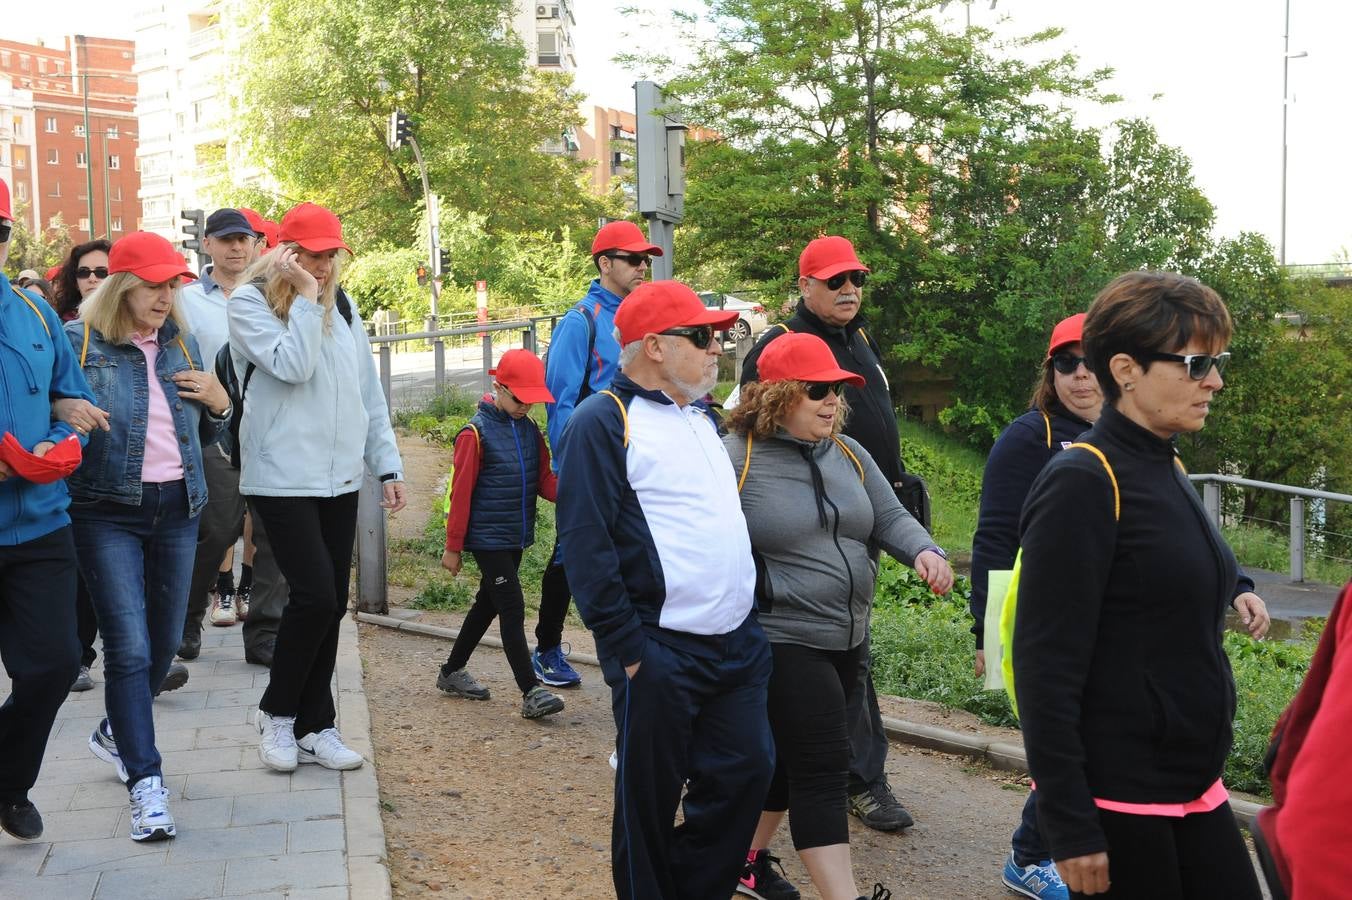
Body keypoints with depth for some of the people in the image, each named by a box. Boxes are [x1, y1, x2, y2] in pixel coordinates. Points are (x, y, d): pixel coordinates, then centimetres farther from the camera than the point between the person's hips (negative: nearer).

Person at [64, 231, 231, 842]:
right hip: (107, 511, -5)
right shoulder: (78, 340, -6)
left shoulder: (181, 342, 10)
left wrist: (218, 399, -2)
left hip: (176, 508, 5)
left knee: (164, 642, 13)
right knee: (129, 646, -10)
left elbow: (204, 433, 18)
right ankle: (145, 782, -4)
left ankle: (116, 733, 38)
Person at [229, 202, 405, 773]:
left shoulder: (341, 305, 13)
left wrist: (387, 466, 11)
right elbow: (291, 366, -19)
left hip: (340, 478, 6)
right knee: (315, 595, -13)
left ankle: (314, 725, 19)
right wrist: (305, 297, -14)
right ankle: (277, 712, 10)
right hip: (282, 478, -6)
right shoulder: (250, 301, -3)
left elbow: (368, 392, 15)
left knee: (331, 604, 7)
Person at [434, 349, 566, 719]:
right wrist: (453, 547, -8)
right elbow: (461, 493, -11)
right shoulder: (477, 433, -12)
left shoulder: (530, 430, 7)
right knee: (512, 609, -9)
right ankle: (531, 692, -8)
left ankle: (452, 672, 32)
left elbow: (544, 479, 6)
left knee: (488, 604, 16)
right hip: (487, 538, -7)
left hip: (516, 536, 7)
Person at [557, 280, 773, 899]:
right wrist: (625, 651, -17)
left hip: (738, 644, 8)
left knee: (748, 771, 9)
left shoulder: (701, 418, 17)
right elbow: (586, 545, -16)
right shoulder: (603, 421, -10)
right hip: (661, 655, -7)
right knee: (650, 797, 5)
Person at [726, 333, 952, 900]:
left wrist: (924, 551, -13)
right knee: (822, 768, -9)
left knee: (790, 758, 18)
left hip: (845, 638, 8)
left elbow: (890, 516, 7)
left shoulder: (848, 454, 9)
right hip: (781, 641, -7)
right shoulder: (735, 458, -13)